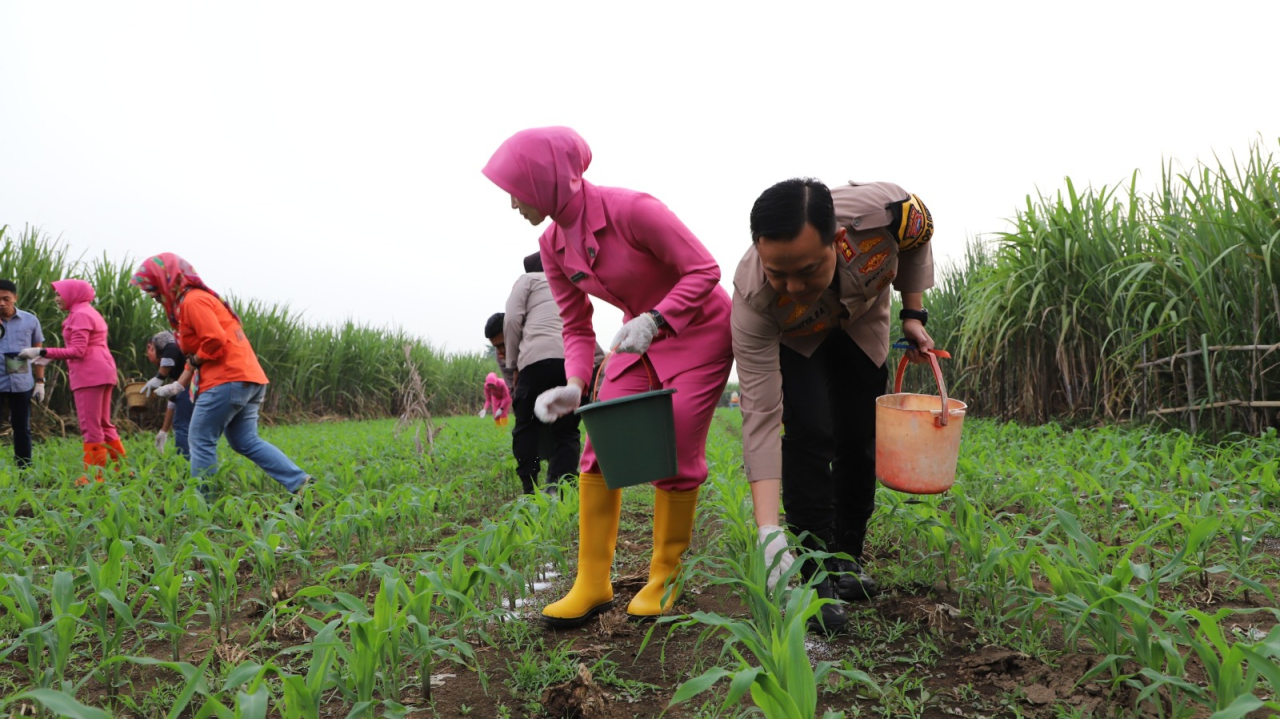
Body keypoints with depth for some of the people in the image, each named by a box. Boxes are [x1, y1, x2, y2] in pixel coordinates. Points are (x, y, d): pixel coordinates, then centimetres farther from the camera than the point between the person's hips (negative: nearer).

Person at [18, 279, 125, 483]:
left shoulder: (80, 315, -8)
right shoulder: (90, 313, 23)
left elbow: (78, 351, -16)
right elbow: (85, 349, 17)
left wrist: (42, 352, -16)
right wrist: (48, 355, 12)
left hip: (89, 374, -10)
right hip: (102, 372, 10)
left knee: (90, 426, -6)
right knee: (102, 424, 14)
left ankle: (94, 475, -3)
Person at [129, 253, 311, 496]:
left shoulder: (193, 300, -8)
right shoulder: (188, 302, 25)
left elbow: (215, 341, -20)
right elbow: (198, 354, 25)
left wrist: (194, 360, -2)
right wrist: (178, 385, 17)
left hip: (228, 380, -10)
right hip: (248, 378, 10)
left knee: (200, 441, 0)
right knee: (246, 442, 9)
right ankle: (299, 481, 0)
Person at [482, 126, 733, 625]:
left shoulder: (632, 210, -26)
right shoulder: (552, 245, -5)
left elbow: (704, 270, -21)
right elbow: (577, 327, 0)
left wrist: (654, 319, -33)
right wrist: (574, 386, -17)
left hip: (699, 330, -6)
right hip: (640, 337, 6)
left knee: (676, 454, -8)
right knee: (601, 448, -6)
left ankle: (666, 576, 11)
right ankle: (592, 583, 2)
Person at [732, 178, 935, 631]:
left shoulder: (886, 211, -40)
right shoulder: (753, 299, -43)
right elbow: (761, 416, -42)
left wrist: (913, 312, -10)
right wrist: (768, 531, -47)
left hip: (861, 318, 3)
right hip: (790, 337, -2)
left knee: (859, 438, 0)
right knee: (809, 433, -20)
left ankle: (849, 560, 20)